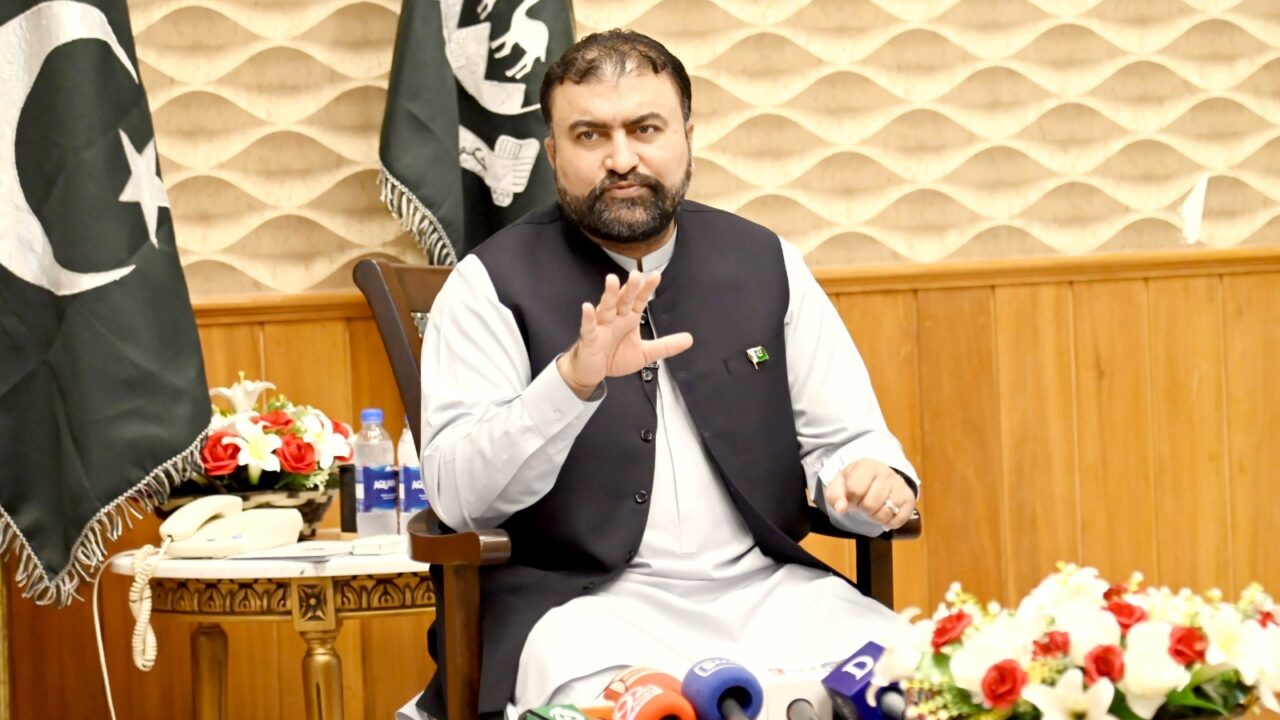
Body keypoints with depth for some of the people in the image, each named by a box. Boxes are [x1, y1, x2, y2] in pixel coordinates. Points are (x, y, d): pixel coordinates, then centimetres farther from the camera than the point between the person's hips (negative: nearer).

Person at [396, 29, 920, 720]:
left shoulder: (765, 263, 9)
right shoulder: (492, 282, -2)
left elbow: (844, 438, 11)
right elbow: (456, 493, -12)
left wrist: (876, 481, -14)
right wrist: (574, 379, -28)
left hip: (764, 588, 4)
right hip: (579, 599, -4)